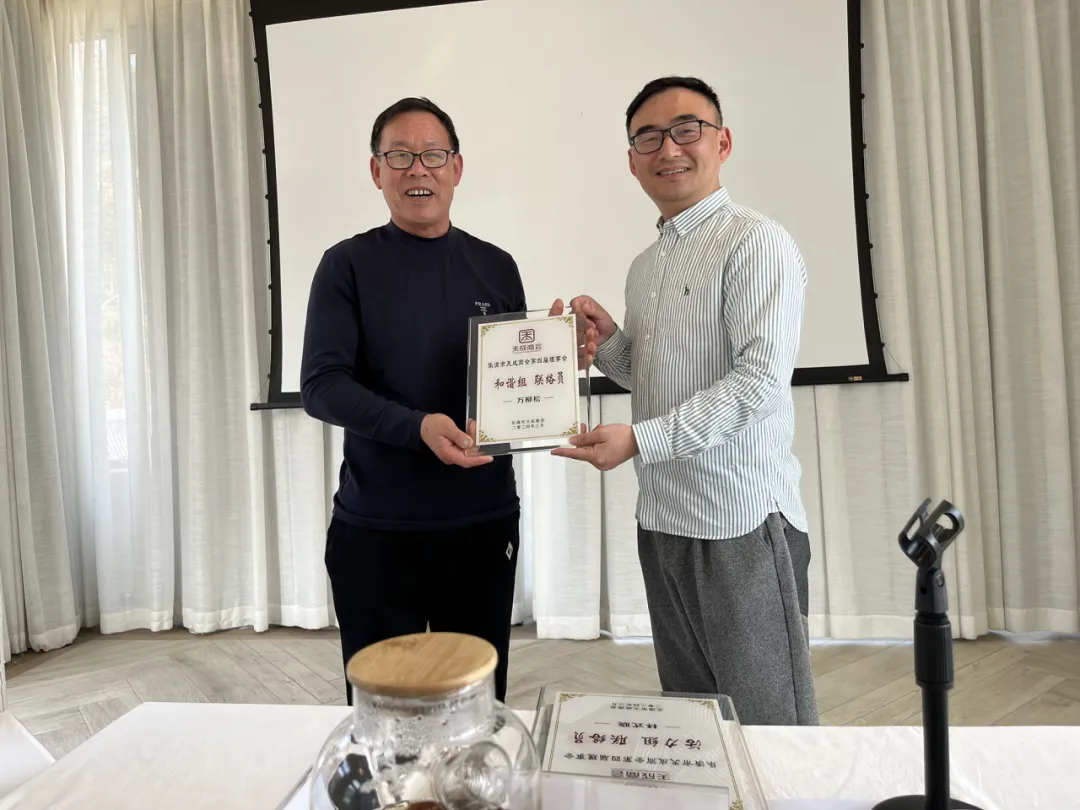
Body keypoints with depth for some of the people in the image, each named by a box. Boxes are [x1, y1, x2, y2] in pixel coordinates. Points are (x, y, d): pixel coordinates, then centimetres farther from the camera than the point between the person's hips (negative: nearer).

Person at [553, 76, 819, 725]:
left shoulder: (756, 242, -9)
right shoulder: (646, 266, 15)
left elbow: (761, 380, -19)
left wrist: (640, 439, -21)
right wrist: (608, 339, 3)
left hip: (743, 524, -7)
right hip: (663, 519, 8)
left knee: (769, 726, 7)